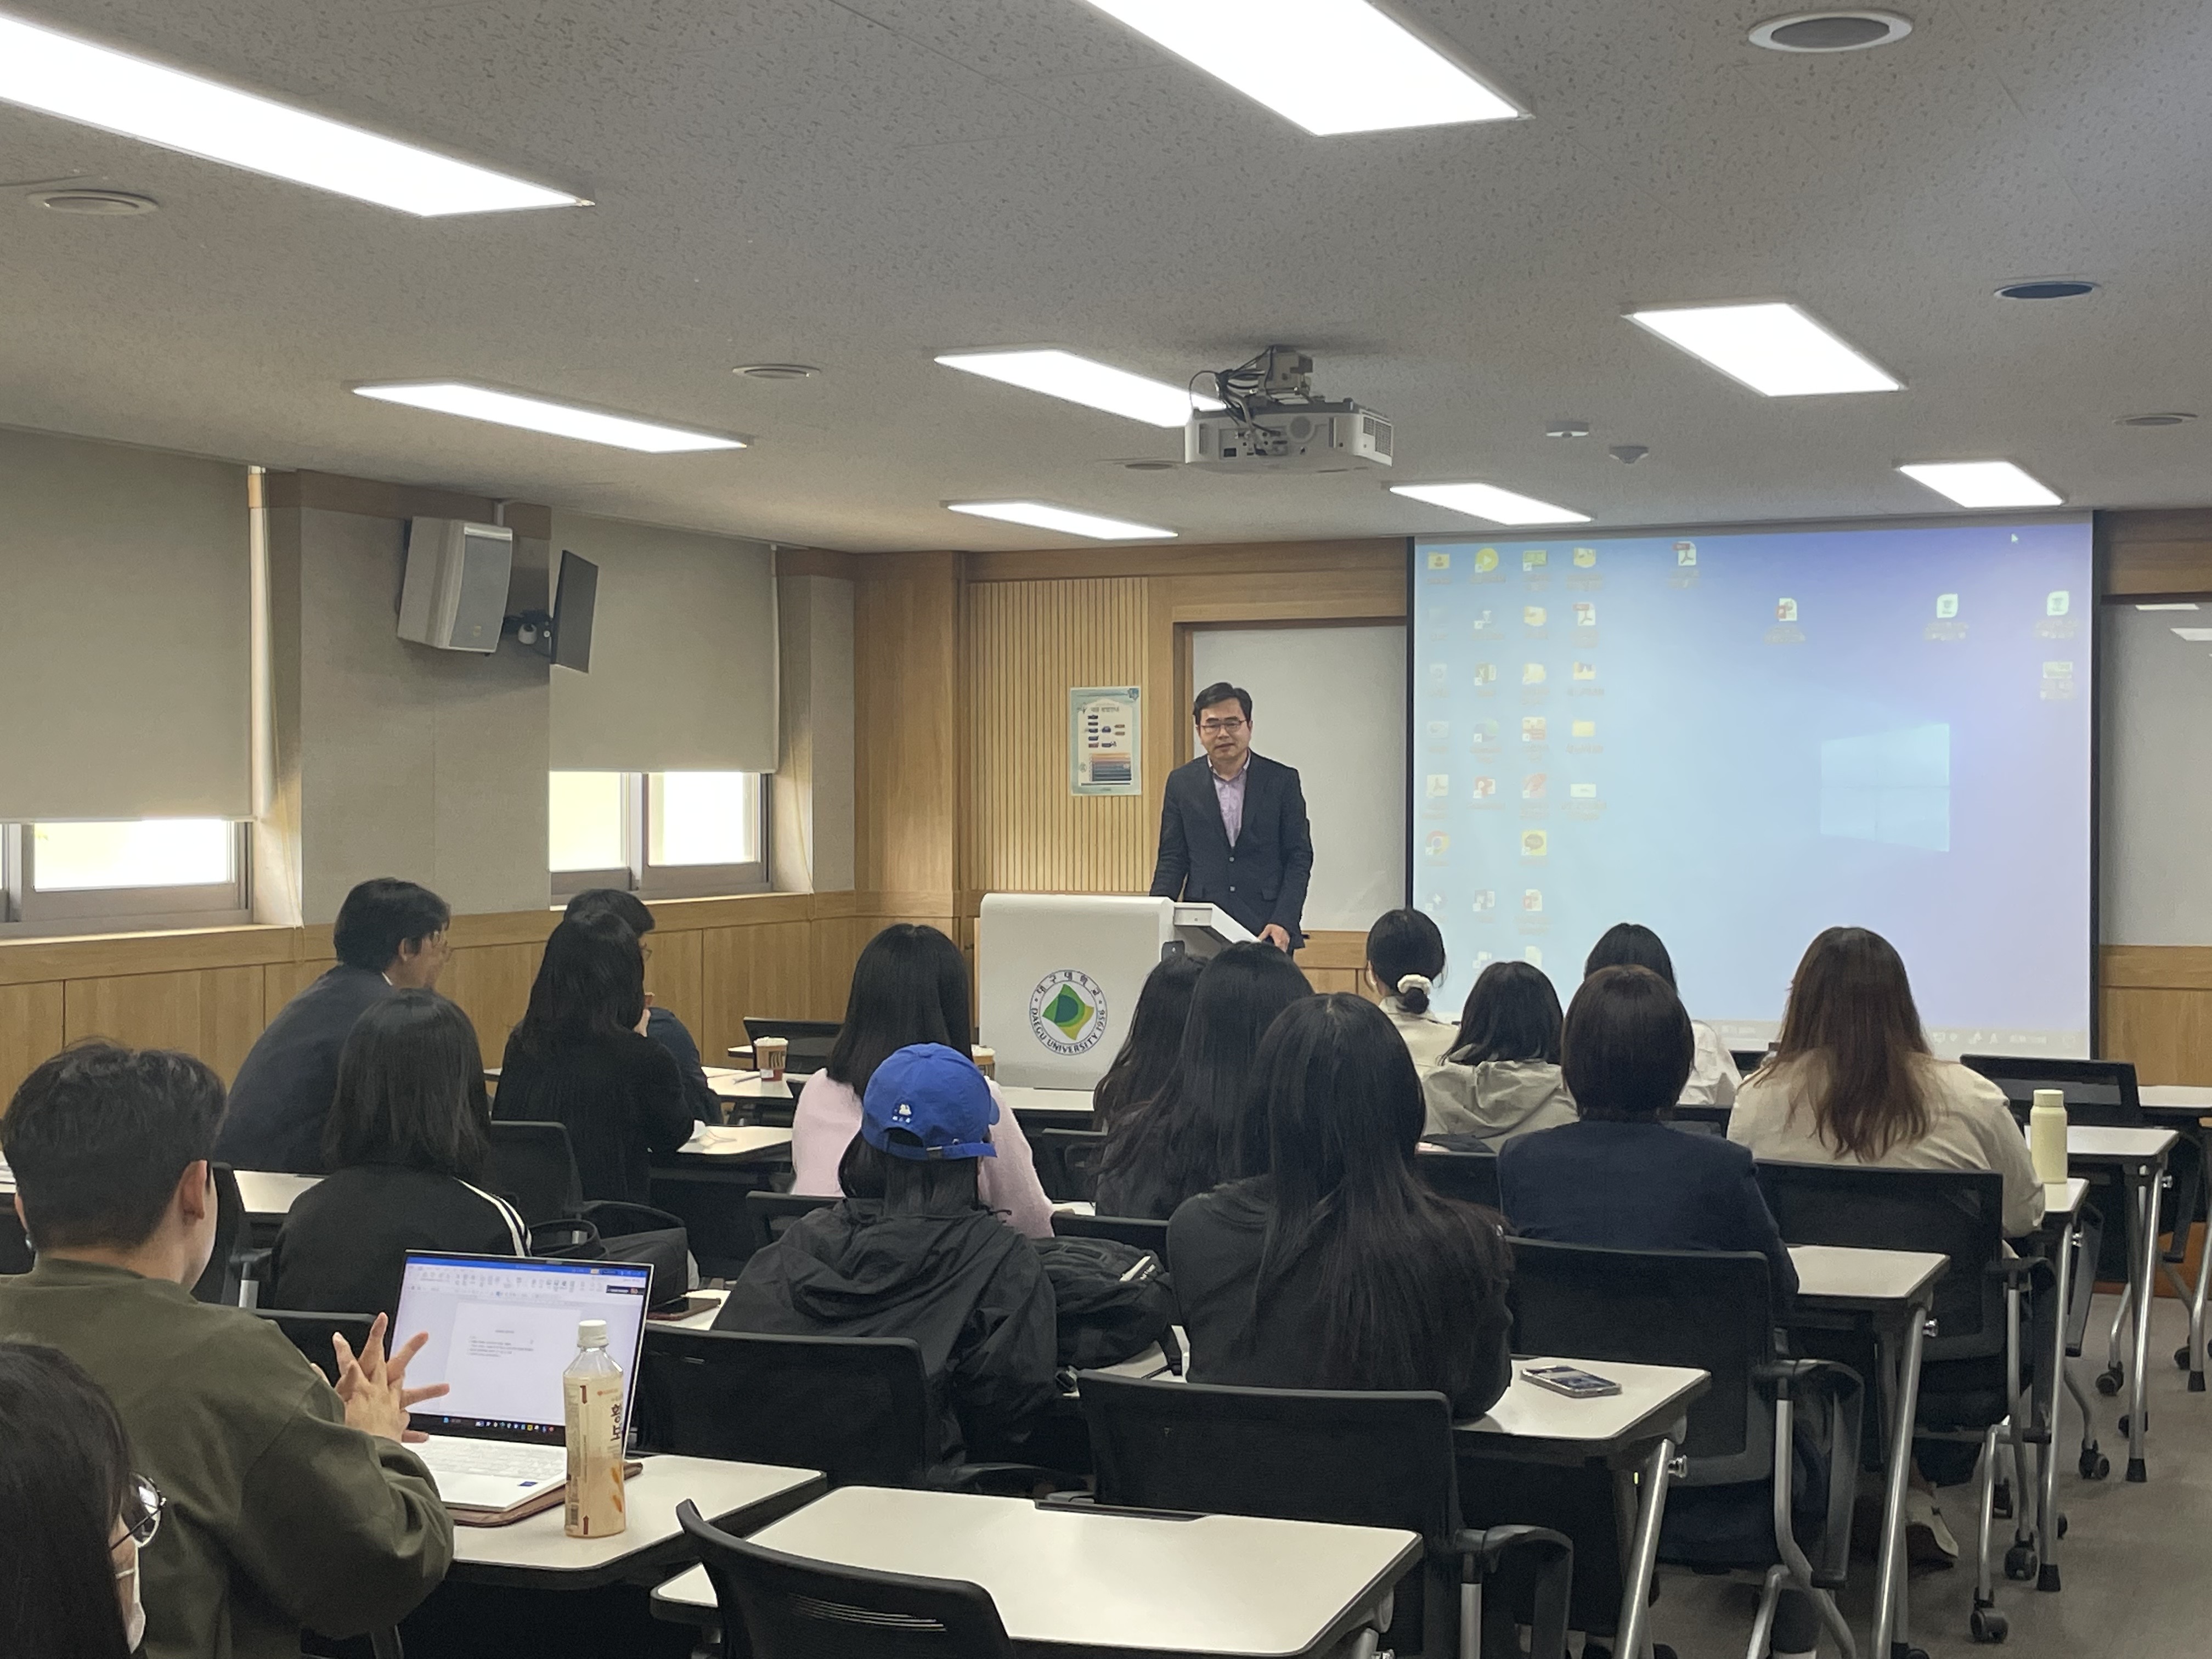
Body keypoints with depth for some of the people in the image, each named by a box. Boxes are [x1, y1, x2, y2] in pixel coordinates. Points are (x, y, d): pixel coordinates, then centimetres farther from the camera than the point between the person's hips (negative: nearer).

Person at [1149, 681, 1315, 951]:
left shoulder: (1283, 780, 4)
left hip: (1266, 931, -1)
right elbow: (1172, 860, 10)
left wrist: (1284, 922, -9)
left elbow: (1299, 857, 3)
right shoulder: (1182, 782, 8)